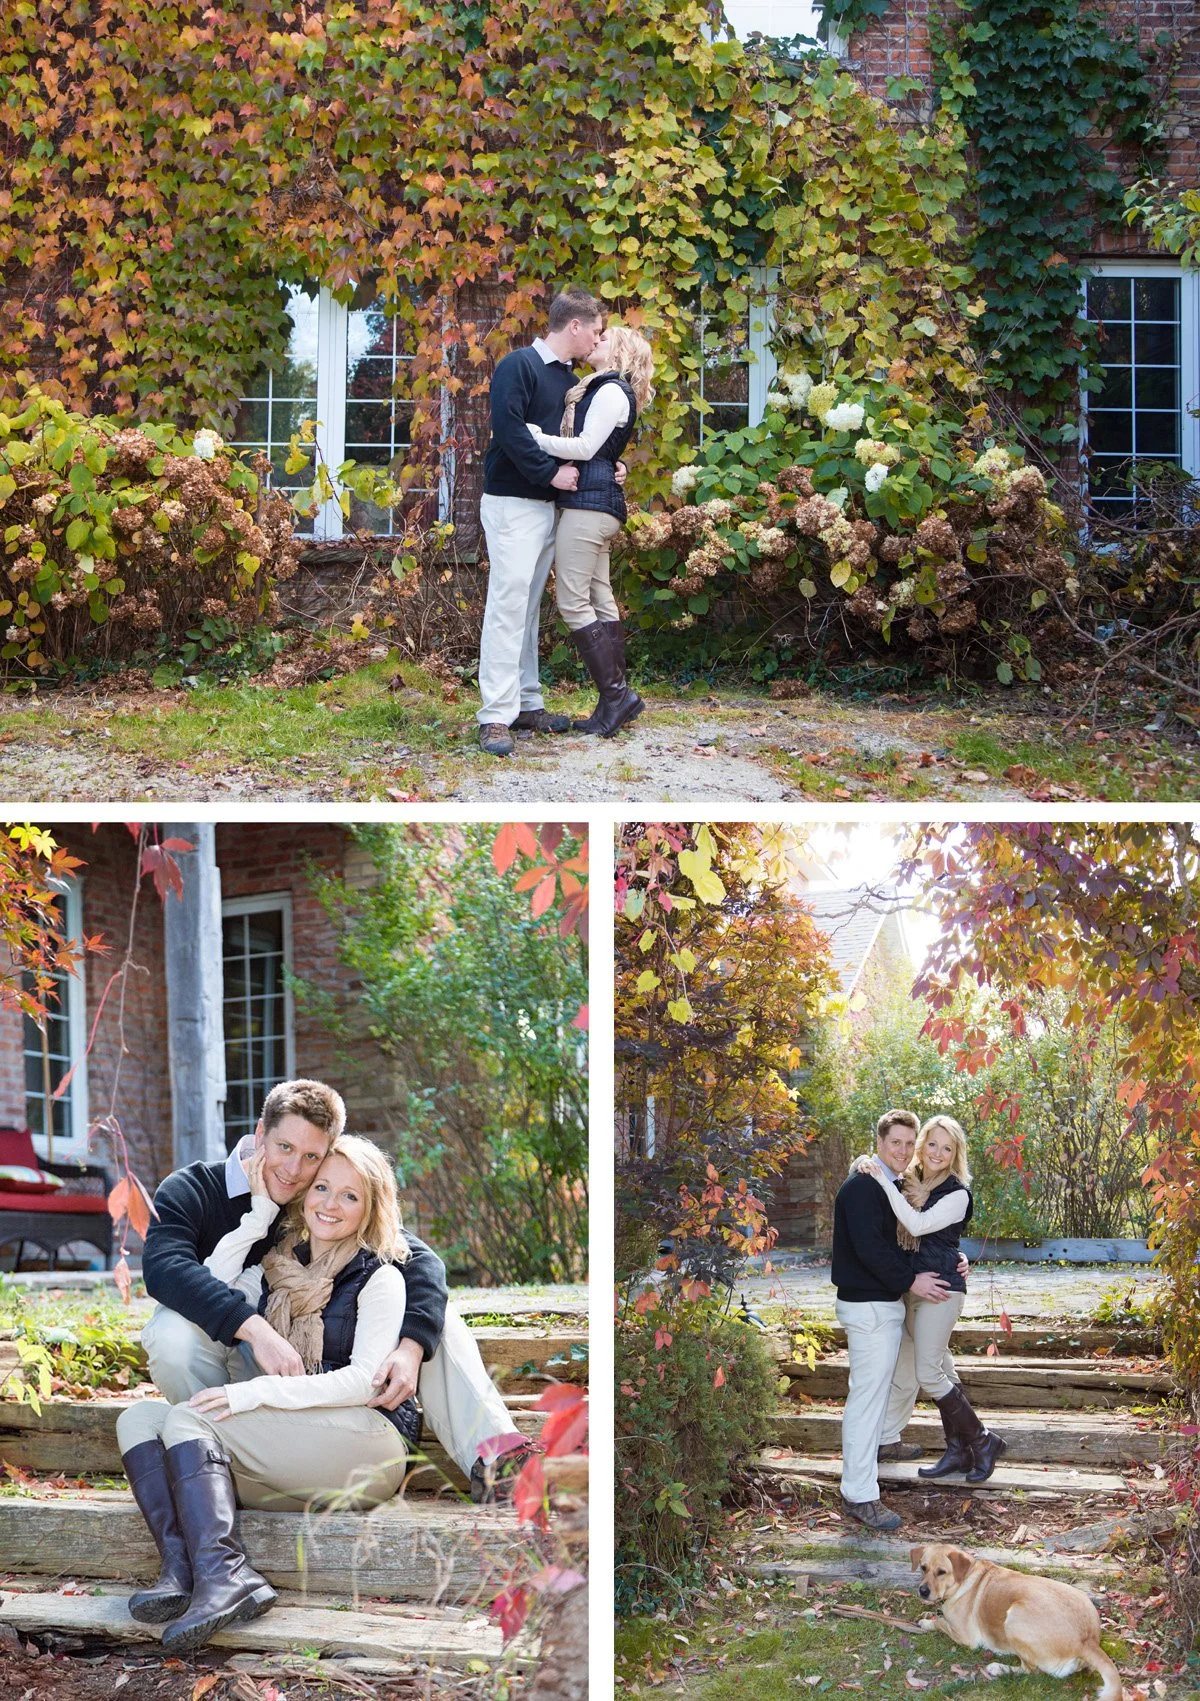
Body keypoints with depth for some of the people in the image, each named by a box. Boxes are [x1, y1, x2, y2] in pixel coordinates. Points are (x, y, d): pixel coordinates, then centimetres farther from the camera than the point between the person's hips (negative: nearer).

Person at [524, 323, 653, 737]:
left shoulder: (611, 391, -7)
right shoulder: (602, 390, 22)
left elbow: (585, 446, -16)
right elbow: (588, 446, 15)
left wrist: (533, 436, -14)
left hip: (587, 501, -10)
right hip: (598, 504, 10)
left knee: (573, 601, -11)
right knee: (599, 599, 10)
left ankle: (615, 695, -11)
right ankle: (617, 701, 11)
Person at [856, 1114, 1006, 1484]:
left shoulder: (957, 1194, -11)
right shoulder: (908, 1184, 9)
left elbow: (918, 1224, -23)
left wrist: (884, 1180, -22)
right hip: (909, 1288, 7)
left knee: (927, 1373, -9)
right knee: (941, 1371, 10)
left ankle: (983, 1442, 3)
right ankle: (958, 1451, 16)